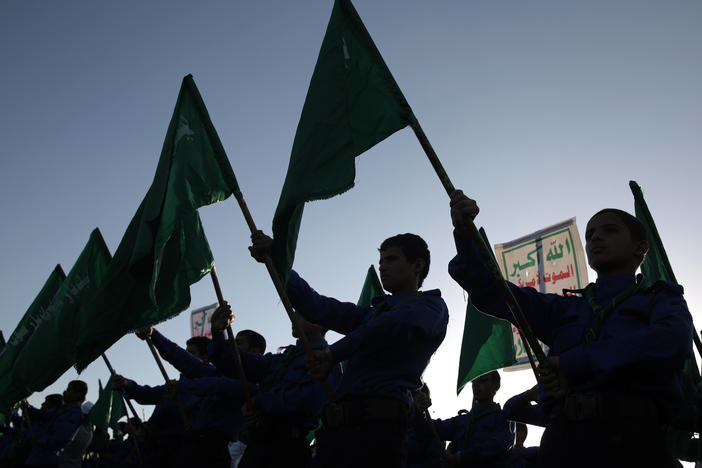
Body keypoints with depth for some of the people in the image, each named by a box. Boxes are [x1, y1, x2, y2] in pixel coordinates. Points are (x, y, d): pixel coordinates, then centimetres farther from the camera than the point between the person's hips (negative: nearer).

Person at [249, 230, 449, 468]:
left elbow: (397, 323, -14)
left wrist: (334, 353, -7)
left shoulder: (430, 305, 8)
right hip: (337, 426, 6)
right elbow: (318, 307, 15)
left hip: (375, 424, -6)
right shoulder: (371, 313, 27)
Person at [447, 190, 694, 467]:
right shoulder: (563, 308, 24)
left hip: (634, 438, -2)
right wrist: (464, 232, -1)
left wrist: (573, 364, -9)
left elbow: (672, 342, -10)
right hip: (563, 438, 3)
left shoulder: (661, 299, 14)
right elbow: (489, 291, 15)